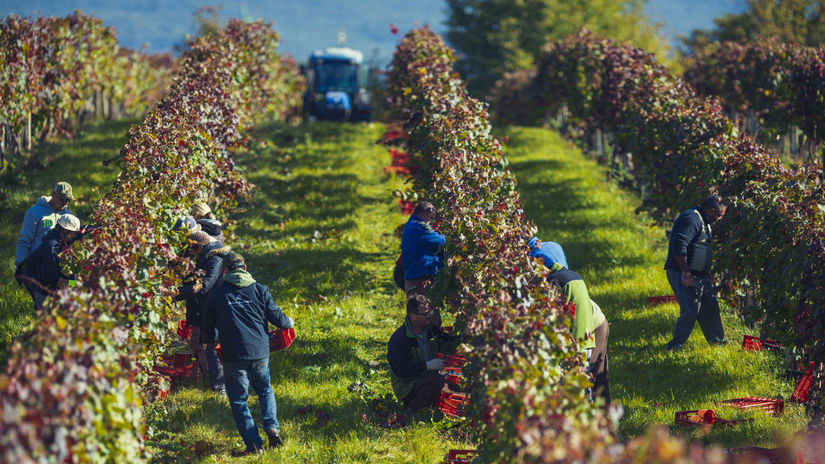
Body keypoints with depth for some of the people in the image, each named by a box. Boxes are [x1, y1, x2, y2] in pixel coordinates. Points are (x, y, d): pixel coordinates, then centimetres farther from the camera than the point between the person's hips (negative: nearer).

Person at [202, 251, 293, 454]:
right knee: (265, 390, 24)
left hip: (233, 356, -2)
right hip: (260, 353, 2)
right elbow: (277, 318, 4)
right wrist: (289, 322, 27)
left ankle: (253, 443, 2)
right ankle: (272, 428, 3)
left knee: (238, 399, 10)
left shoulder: (216, 294, -1)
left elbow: (207, 329, 6)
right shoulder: (260, 290, 1)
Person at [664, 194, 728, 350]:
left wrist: (707, 272, 22)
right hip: (684, 275, -11)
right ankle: (675, 347, 1)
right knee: (690, 312, -10)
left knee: (710, 307, 18)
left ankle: (718, 341, 33)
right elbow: (679, 247, -30)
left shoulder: (703, 221, 15)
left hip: (700, 275, 11)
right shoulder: (691, 219, -20)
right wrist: (686, 273, -26)